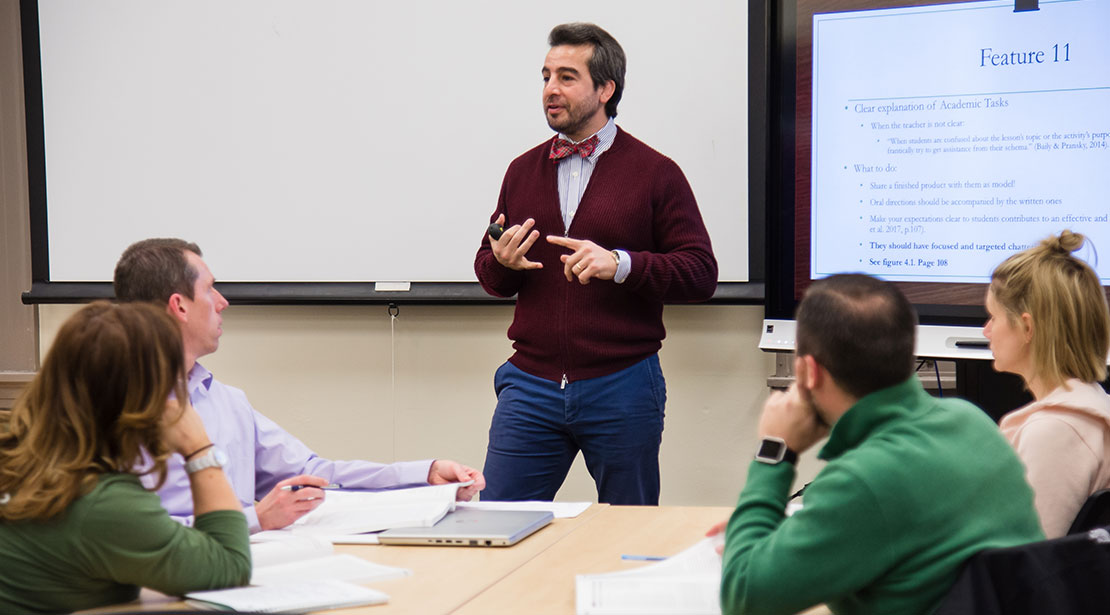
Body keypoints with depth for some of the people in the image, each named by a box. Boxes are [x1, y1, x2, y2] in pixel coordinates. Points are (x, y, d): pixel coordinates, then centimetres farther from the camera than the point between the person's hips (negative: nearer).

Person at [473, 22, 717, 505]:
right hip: (530, 385, 3)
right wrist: (500, 262, -7)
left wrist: (620, 264, -21)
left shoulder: (655, 173, 0)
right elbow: (490, 275, 17)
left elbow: (701, 273, -7)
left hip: (623, 388, -3)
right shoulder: (523, 171, 12)